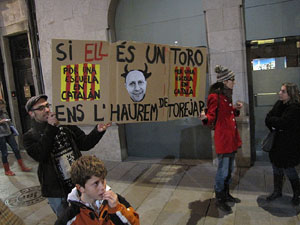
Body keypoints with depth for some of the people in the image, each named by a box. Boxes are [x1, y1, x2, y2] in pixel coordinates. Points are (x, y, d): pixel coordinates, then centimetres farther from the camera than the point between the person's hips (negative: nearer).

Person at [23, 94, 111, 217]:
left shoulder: (66, 124, 1)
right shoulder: (30, 136, -4)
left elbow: (84, 144, 0)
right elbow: (40, 156, -22)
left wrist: (97, 131, -18)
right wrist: (51, 128, -22)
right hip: (56, 190, -2)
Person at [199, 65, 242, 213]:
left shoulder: (227, 95, 13)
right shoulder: (215, 96, -16)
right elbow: (212, 117, -19)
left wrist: (236, 109, 6)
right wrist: (205, 118, -39)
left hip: (231, 137, 10)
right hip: (222, 138, -9)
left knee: (229, 169, 20)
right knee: (223, 171, 1)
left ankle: (226, 195, 36)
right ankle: (219, 199, 19)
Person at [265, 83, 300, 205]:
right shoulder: (279, 104, 5)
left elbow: (282, 122, -26)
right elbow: (268, 118, 1)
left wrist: (271, 120, -9)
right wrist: (273, 128, -16)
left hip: (289, 144, -7)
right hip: (277, 142, 7)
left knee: (288, 169, 3)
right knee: (276, 167, 15)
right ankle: (277, 191, 32)